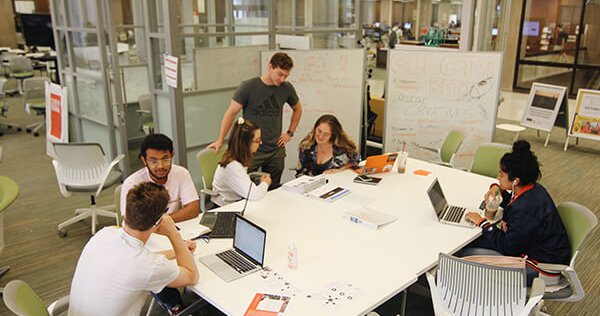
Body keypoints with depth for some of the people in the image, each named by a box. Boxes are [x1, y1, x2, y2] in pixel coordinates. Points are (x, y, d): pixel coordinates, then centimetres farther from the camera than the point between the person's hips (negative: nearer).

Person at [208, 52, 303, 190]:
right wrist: (220, 140, -11)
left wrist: (290, 133, 11)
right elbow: (231, 113, -7)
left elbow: (297, 109, 20)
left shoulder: (287, 88, 3)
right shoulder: (248, 87, -9)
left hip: (276, 150, 4)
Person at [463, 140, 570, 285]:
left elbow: (507, 247, -21)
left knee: (468, 255, -14)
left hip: (541, 267, -10)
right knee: (470, 242, 5)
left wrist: (482, 223, -10)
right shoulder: (534, 189, -3)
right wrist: (496, 188, 1)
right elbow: (512, 202, 22)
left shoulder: (527, 209, -33)